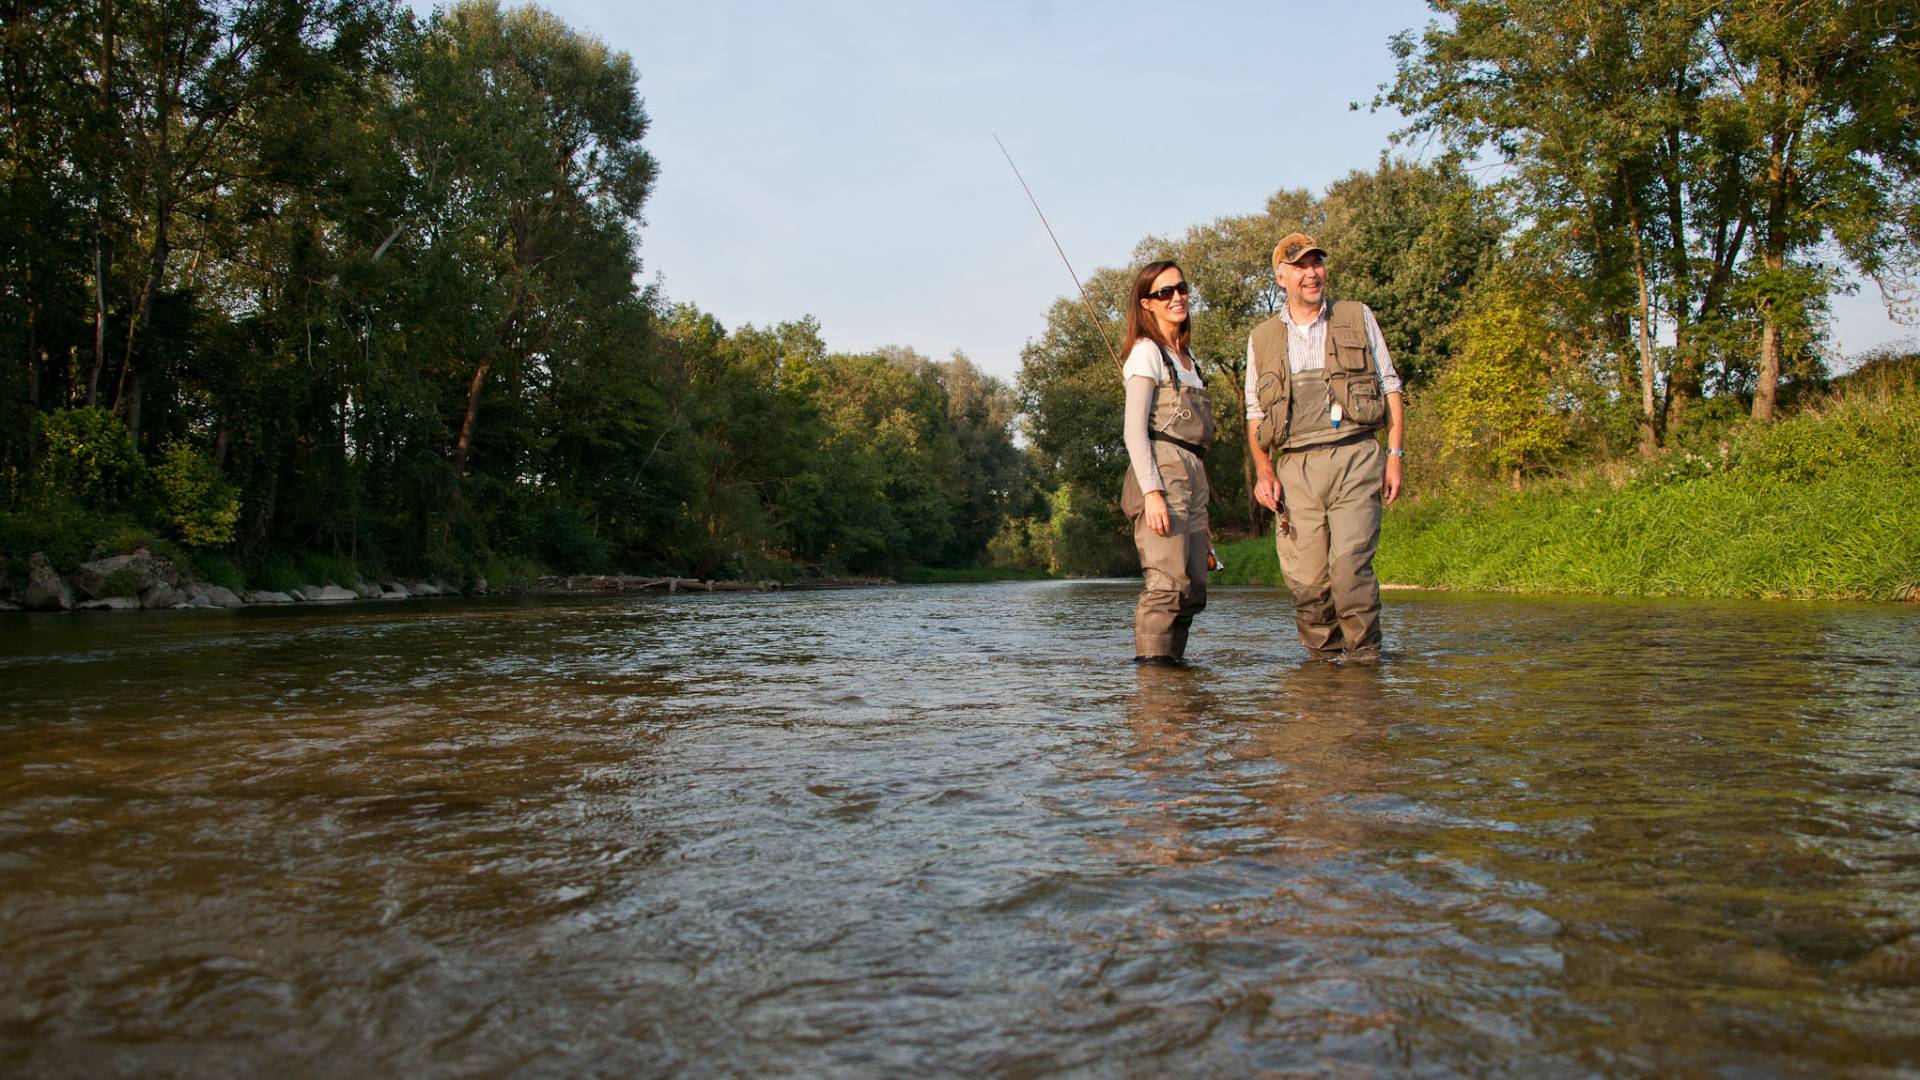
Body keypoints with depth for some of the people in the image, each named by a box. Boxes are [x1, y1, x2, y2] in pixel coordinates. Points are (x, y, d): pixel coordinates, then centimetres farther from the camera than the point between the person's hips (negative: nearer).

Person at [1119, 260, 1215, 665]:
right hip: (1162, 471, -9)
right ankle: (1152, 663, -14)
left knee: (1193, 589, 5)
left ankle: (1174, 659, 10)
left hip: (1193, 477, 9)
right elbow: (1134, 430, -11)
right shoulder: (1147, 352, -2)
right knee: (1168, 583, -16)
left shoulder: (1186, 356, 24)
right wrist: (1152, 491, -21)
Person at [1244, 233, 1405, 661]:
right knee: (1306, 580, -4)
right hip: (1296, 469, 2)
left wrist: (1396, 454, 2)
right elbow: (1254, 412, 18)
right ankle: (1324, 659, 9)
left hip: (1355, 458, -2)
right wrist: (1263, 470, 3)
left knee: (1348, 563, -16)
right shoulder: (1262, 338, 16)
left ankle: (1365, 655, -3)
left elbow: (1390, 388, 12)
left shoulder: (1358, 317, 13)